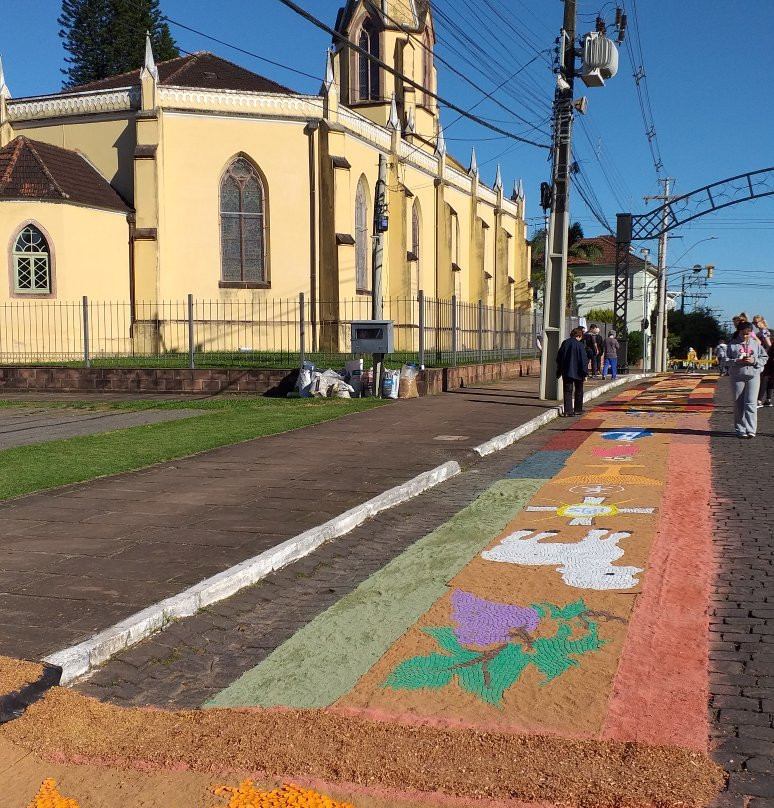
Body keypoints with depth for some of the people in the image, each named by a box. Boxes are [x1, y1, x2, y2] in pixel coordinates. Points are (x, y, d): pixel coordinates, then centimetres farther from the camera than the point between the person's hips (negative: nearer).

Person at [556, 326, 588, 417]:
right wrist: (585, 373, -6)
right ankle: (578, 410, 19)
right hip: (577, 372, -3)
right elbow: (583, 360, -13)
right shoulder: (580, 345, -11)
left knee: (567, 392, 3)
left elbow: (558, 358, 10)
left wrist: (559, 372, 17)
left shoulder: (564, 343, 3)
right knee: (578, 392, 13)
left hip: (566, 372, 3)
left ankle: (567, 411, -5)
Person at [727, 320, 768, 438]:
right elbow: (726, 360, -1)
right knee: (739, 404, 5)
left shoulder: (756, 343, 7)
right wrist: (738, 361, -17)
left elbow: (764, 358, 8)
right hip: (737, 377, 0)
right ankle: (740, 430, 12)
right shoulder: (732, 344, 3)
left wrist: (754, 360, -10)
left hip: (753, 376, 0)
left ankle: (751, 429, -5)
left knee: (751, 403, -7)